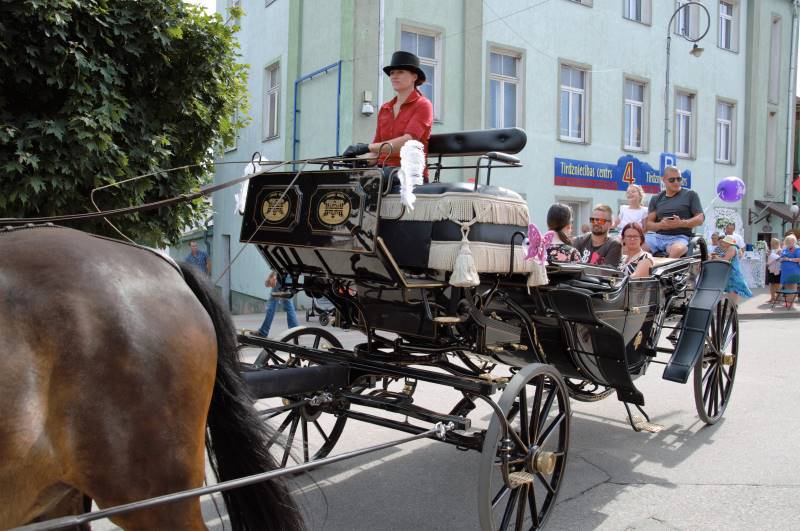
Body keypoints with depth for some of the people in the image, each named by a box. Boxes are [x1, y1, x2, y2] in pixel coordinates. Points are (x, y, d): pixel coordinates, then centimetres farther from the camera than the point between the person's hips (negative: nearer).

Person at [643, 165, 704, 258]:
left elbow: (700, 219, 4)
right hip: (657, 236, 3)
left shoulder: (690, 195, 11)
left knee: (677, 250, -40)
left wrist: (681, 223, -14)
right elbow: (648, 224, 13)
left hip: (679, 237, -3)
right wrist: (660, 225, -10)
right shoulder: (656, 199, 18)